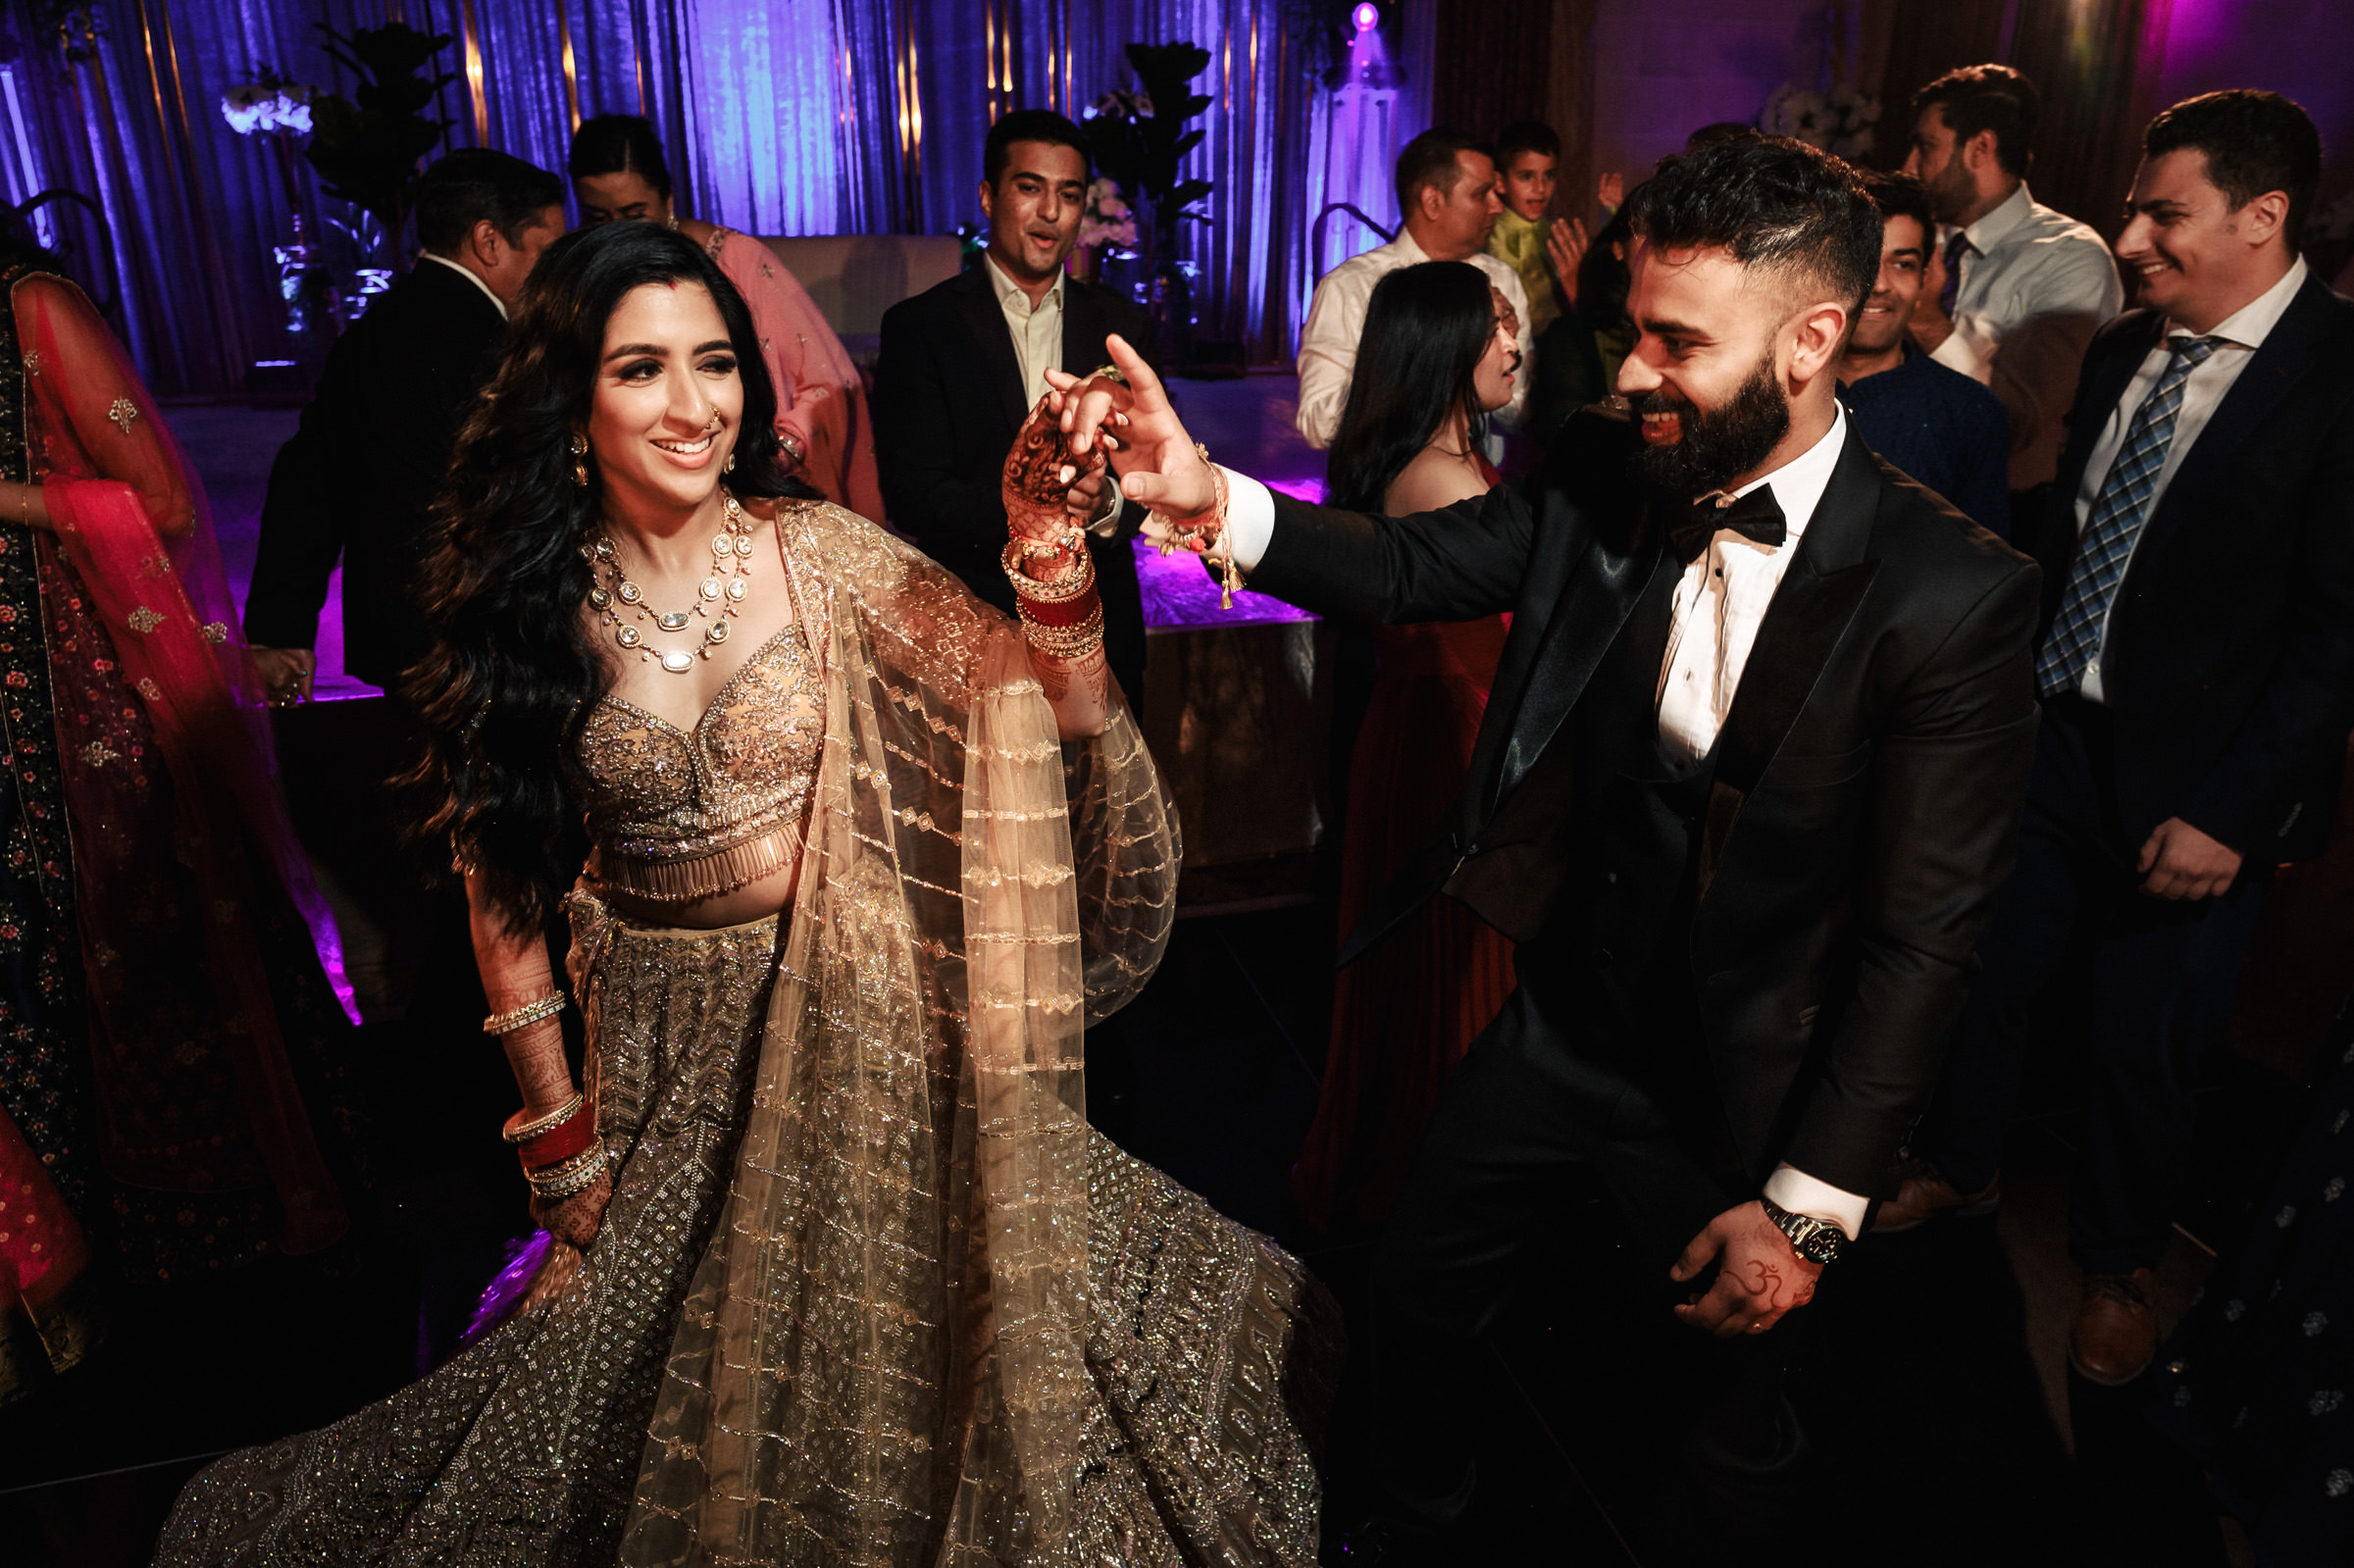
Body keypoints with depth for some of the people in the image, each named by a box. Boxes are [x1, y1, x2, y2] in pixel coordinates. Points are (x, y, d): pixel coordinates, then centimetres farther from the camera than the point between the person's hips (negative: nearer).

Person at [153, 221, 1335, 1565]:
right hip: (668, 1047, 1)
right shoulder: (526, 607, -8)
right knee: (679, 1378, 19)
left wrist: (1047, 548, -38)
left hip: (857, 1028, -1)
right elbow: (506, 888, 0)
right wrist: (558, 1134, 2)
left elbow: (1045, 717, -20)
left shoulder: (822, 554, -12)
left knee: (881, 1347, 15)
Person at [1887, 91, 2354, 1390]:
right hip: (2052, 734, 5)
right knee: (1981, 972, 15)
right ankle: (1959, 1166, 41)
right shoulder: (2119, 354, 5)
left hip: (2194, 786, -5)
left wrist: (2231, 810, -18)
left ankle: (2116, 1266, 34)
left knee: (2145, 1042, 9)